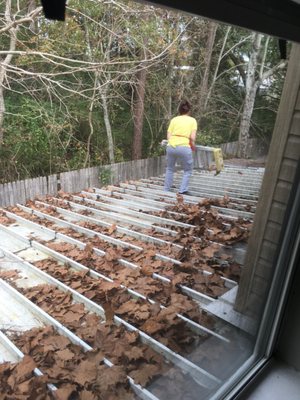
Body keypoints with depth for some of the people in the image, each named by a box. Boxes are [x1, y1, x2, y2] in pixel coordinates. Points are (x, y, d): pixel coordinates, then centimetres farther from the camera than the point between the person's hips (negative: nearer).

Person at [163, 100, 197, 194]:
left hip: (171, 146, 3)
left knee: (169, 169, 23)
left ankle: (166, 190, 27)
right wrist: (193, 146, 17)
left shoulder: (174, 119, 16)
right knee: (187, 171, 15)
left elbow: (168, 136, 7)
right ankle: (182, 191, 5)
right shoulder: (192, 120, 12)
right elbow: (192, 138, 0)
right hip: (184, 147, -3)